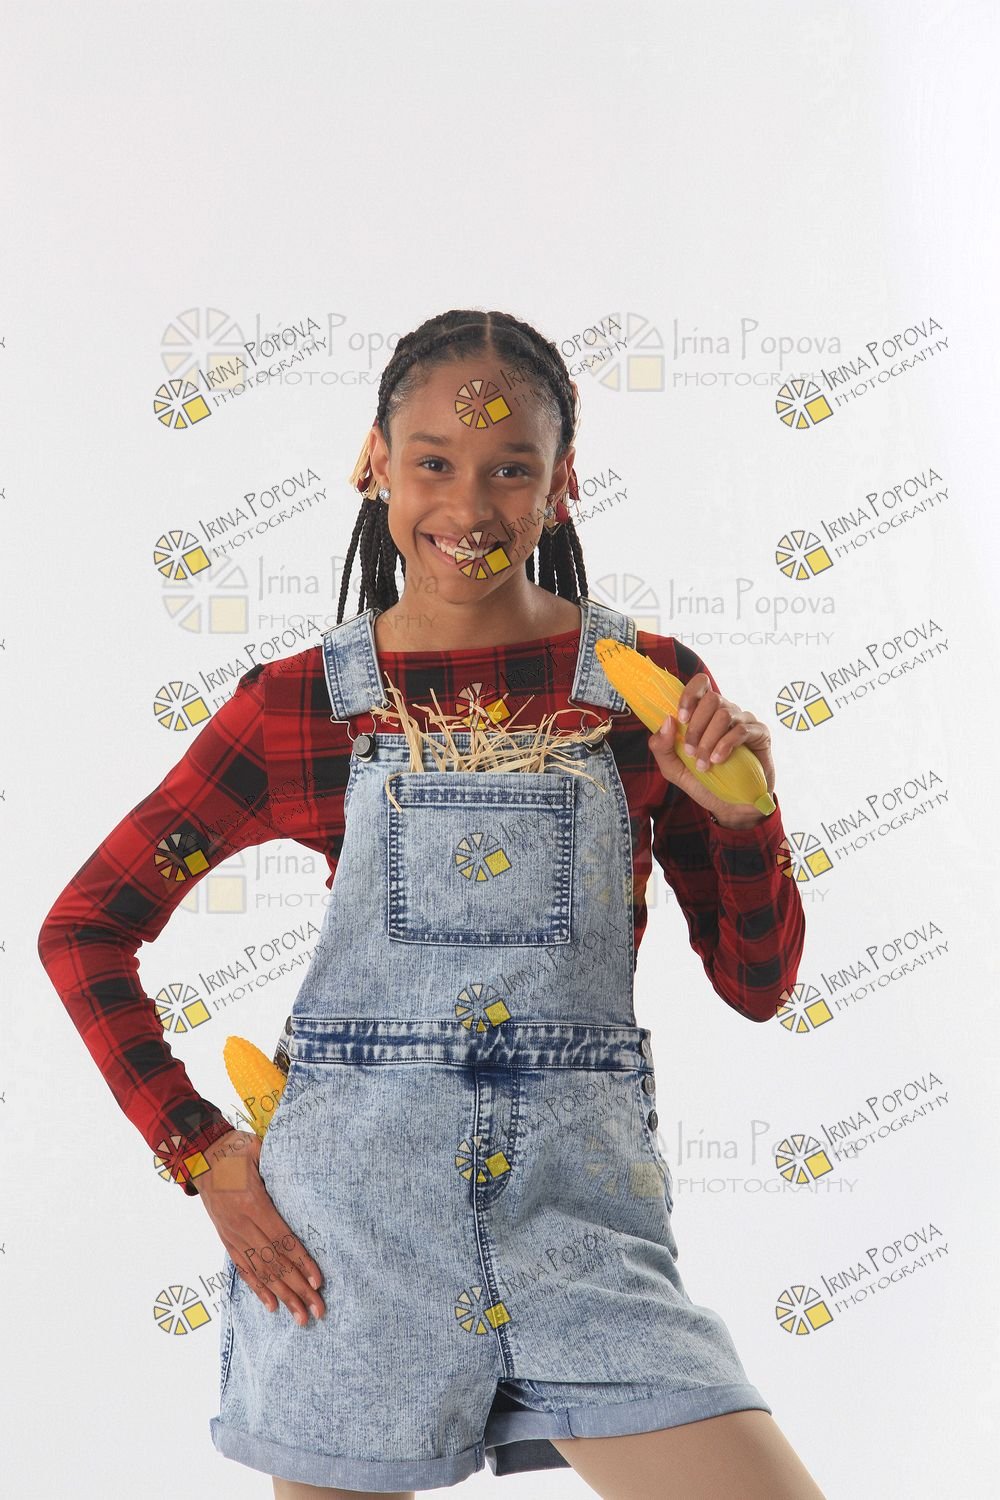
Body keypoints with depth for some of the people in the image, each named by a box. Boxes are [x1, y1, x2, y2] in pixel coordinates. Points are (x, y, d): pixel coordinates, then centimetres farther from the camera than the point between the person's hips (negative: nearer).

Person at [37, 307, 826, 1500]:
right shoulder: (303, 703, 1)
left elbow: (758, 986, 9)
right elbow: (82, 928, 6)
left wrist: (744, 816, -8)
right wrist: (200, 1153, 0)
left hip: (582, 1198, 1)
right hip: (354, 1198, 0)